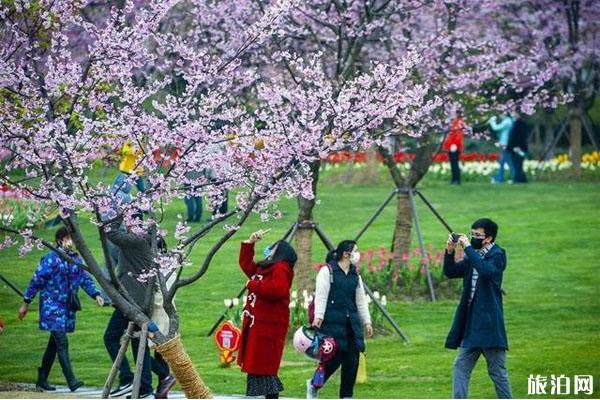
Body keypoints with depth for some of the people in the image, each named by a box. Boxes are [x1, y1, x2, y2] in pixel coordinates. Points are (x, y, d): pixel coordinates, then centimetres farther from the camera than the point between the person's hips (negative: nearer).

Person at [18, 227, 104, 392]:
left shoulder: (76, 259, 10)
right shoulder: (51, 259, -9)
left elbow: (85, 280, 10)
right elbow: (36, 281, -6)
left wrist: (96, 295, -8)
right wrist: (25, 304, -4)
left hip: (68, 308, 7)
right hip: (52, 306, -7)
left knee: (54, 344, 12)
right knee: (62, 343, -15)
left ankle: (42, 379, 21)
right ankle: (71, 381, -20)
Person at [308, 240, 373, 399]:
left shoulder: (355, 276, 19)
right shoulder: (327, 271, -1)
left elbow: (361, 301, 22)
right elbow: (321, 296, -8)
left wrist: (366, 321, 16)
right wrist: (318, 316, -18)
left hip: (351, 323, 7)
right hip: (332, 323, -7)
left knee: (352, 360, 1)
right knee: (334, 358, -12)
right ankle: (313, 385, 12)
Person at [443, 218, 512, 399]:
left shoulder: (497, 255, -9)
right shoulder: (473, 256, 12)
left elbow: (487, 271, -29)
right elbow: (451, 272, 14)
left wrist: (468, 247, -25)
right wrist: (450, 251, -2)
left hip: (489, 323, -8)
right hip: (471, 323, 8)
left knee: (497, 371, -1)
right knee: (461, 367, 6)